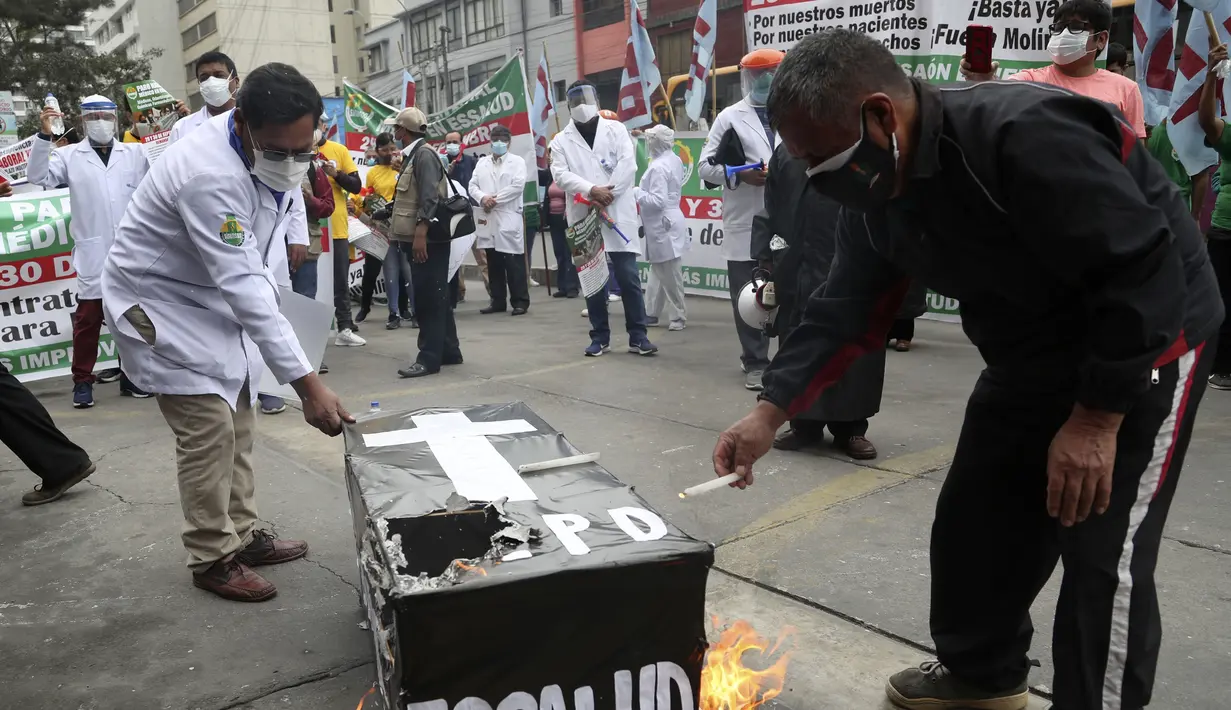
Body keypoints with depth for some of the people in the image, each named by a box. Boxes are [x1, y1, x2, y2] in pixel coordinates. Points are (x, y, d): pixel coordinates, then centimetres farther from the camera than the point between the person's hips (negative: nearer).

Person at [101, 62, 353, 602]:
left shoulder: (279, 148, -10)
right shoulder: (210, 175, -36)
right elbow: (244, 286, -38)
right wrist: (307, 383, -40)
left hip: (216, 298, 8)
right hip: (162, 302, -8)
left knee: (238, 425, 11)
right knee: (208, 430, -10)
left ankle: (242, 535, 24)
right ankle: (212, 558, 6)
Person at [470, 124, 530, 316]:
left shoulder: (517, 161, 5)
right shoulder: (482, 162, 18)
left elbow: (517, 185, -8)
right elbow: (472, 185, 11)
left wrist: (495, 199, -11)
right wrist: (483, 198, -10)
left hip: (508, 218, -5)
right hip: (488, 218, 5)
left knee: (514, 263, -5)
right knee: (493, 263, 8)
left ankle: (520, 301, 1)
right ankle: (497, 301, 15)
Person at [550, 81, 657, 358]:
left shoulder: (615, 129, 10)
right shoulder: (561, 141, 11)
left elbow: (627, 163, -2)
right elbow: (561, 174, -2)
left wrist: (606, 195, -12)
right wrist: (592, 191, -16)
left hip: (618, 214, -1)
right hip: (584, 217, 1)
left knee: (628, 277, -3)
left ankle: (638, 336, 4)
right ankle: (600, 337, 13)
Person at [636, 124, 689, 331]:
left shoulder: (659, 167, -20)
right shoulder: (675, 160, 9)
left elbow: (657, 201, -23)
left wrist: (636, 192, -12)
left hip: (663, 226, -10)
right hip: (667, 223, 10)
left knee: (669, 276, 1)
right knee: (658, 272, 15)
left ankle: (678, 316, 11)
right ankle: (651, 313, 23)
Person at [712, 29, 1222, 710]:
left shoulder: (1026, 135, -33)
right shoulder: (873, 192, -6)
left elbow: (1145, 272, -30)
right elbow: (842, 311, -3)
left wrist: (1097, 418, -26)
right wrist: (769, 411, -13)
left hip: (1146, 340, -8)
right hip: (1031, 355, 8)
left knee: (1103, 555, -7)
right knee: (971, 521, 13)